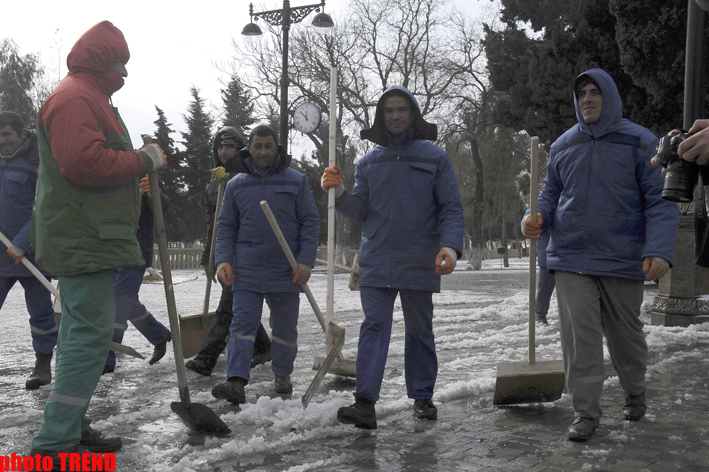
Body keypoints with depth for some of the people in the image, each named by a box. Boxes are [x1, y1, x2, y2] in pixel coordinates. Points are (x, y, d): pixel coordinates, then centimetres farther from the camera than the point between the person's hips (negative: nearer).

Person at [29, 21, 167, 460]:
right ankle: (55, 443, -10)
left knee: (84, 329, 14)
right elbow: (83, 162, -25)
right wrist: (144, 160, -15)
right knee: (92, 331, -12)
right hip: (84, 238, -11)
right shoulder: (76, 98, -12)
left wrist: (141, 165, 12)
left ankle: (71, 426, 24)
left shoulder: (90, 96, 24)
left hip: (90, 238, 11)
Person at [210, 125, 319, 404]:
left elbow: (310, 223, 2)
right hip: (246, 272, 0)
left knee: (285, 328, 11)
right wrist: (223, 260, -4)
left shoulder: (296, 181, 3)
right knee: (242, 325, -8)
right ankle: (236, 382, -12)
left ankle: (282, 376, 26)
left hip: (286, 272, 0)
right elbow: (225, 226, 10)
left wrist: (305, 262, -7)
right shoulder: (236, 184, 8)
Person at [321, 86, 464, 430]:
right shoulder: (369, 162, 11)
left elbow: (451, 208, -1)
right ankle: (365, 403, -11)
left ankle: (422, 398, 22)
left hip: (421, 263, -1)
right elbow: (361, 211, 10)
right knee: (374, 327, -7)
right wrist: (339, 193, -9)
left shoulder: (434, 157, 3)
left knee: (419, 331, 11)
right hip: (377, 262, 1)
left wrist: (450, 245, -17)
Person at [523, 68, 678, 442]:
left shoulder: (640, 142, -1)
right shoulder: (562, 146, 9)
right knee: (579, 338, -6)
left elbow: (660, 201, -5)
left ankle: (635, 394, 38)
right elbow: (550, 195, 18)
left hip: (623, 259, -1)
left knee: (625, 333, 13)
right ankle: (585, 412, 3)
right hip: (571, 259, 2)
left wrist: (660, 250, -18)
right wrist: (536, 219, -5)